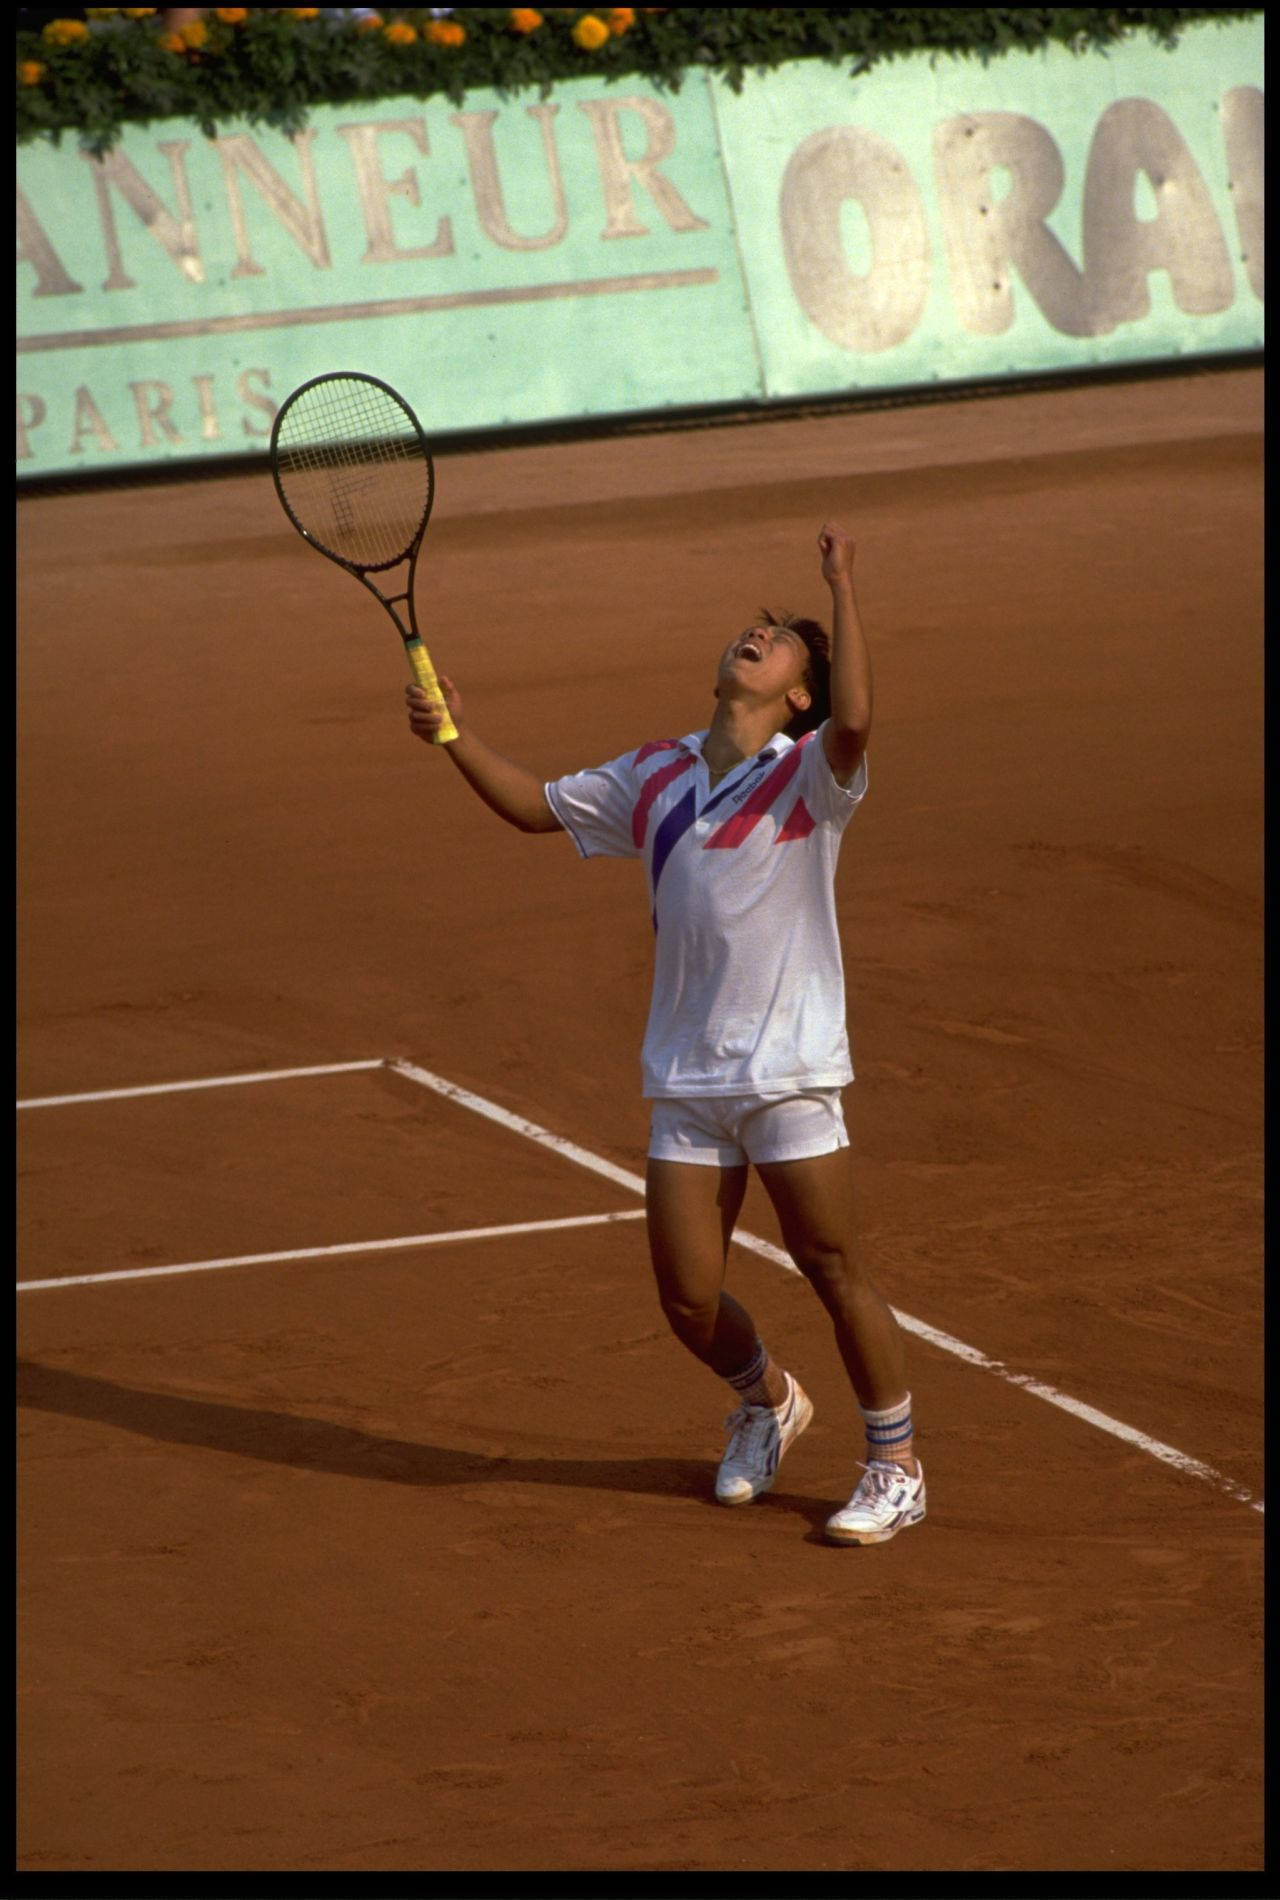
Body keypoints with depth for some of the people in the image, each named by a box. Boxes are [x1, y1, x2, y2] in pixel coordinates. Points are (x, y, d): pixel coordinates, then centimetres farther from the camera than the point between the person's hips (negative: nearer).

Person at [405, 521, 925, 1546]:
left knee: (834, 1270, -2)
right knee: (689, 1299, 5)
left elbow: (855, 721, -27)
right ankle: (767, 1402, 36)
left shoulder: (810, 773, -4)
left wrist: (843, 586, -24)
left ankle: (895, 1465, 15)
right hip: (686, 1080, 5)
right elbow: (536, 806, 22)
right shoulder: (654, 780, 12)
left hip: (791, 1076, -5)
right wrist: (457, 736, 8)